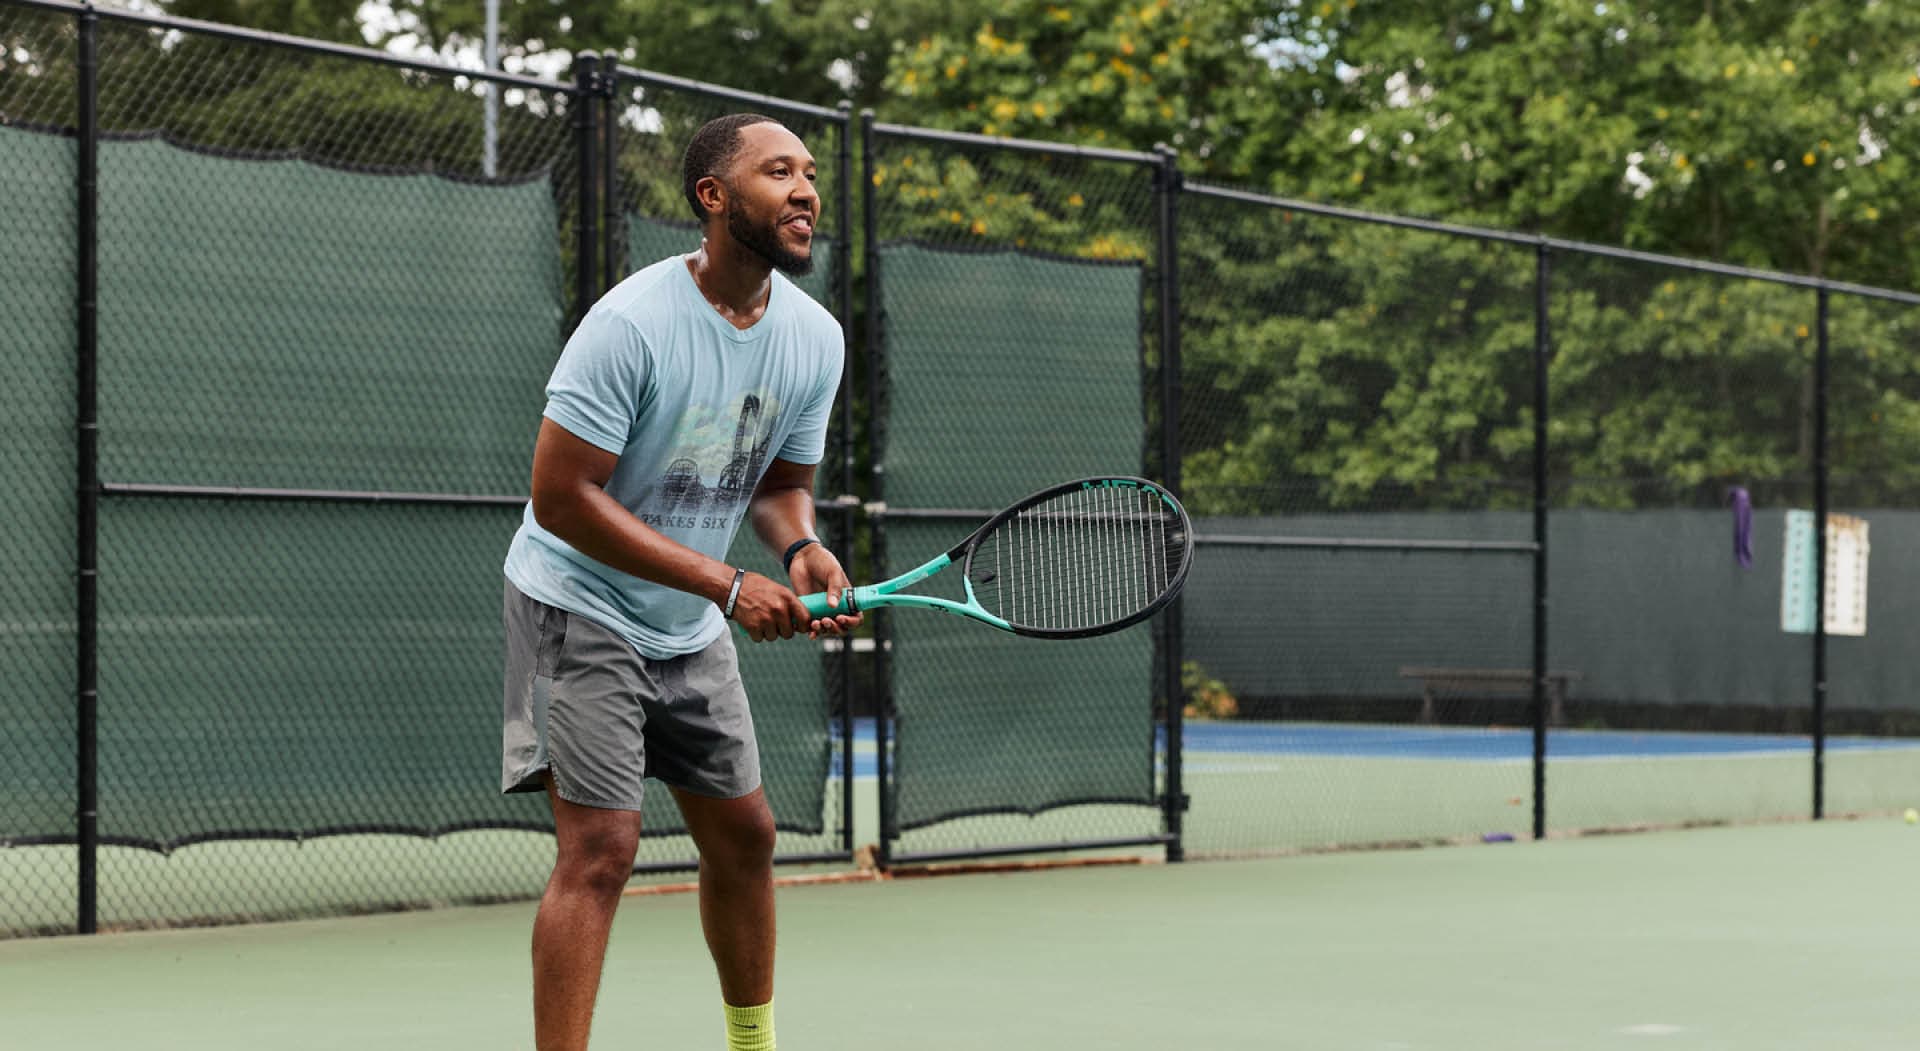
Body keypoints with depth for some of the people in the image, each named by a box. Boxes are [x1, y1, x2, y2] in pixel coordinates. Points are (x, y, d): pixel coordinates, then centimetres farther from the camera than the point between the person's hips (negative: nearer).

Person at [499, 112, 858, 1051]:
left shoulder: (814, 337, -3)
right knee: (601, 848, -16)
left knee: (743, 834, 12)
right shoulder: (631, 324, -25)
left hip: (691, 625, 7)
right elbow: (561, 495, -25)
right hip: (579, 608, -7)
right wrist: (725, 584, -27)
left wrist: (802, 548, -14)